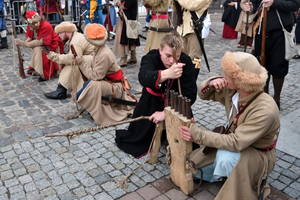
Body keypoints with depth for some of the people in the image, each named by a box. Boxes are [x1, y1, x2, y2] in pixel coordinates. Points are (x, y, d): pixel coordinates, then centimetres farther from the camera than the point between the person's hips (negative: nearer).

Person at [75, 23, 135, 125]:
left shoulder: (104, 55, -26)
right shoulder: (99, 49, 0)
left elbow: (95, 76, -25)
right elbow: (94, 70, 4)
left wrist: (81, 62, -19)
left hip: (114, 87, -9)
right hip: (106, 81, 9)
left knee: (93, 85, -35)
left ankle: (99, 114, -18)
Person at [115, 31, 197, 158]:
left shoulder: (185, 61, -23)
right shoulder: (151, 58, -25)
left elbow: (190, 94, -27)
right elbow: (143, 78, -49)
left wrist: (166, 113, -35)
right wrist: (167, 73, -69)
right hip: (151, 103, 0)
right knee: (138, 135, 3)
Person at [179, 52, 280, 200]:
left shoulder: (265, 109, -34)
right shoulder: (232, 91, -15)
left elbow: (236, 143, -37)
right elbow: (203, 94, 0)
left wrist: (198, 135, -35)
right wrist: (211, 83, -23)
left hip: (258, 156, -5)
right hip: (237, 142, 5)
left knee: (226, 157, -37)